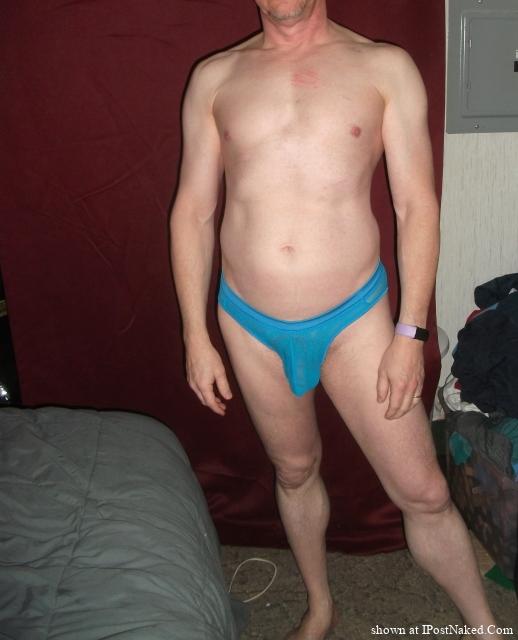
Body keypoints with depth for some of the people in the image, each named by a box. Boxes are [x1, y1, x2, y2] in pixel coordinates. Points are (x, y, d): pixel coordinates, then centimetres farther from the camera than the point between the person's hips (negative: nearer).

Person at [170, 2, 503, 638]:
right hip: (250, 324, 2)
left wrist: (410, 332, -8)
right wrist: (196, 337, 2)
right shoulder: (214, 77, 4)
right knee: (295, 471, 20)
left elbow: (417, 207, -2)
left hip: (355, 316, -2)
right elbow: (193, 211, 4)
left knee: (423, 492, 2)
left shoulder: (386, 67, 0)